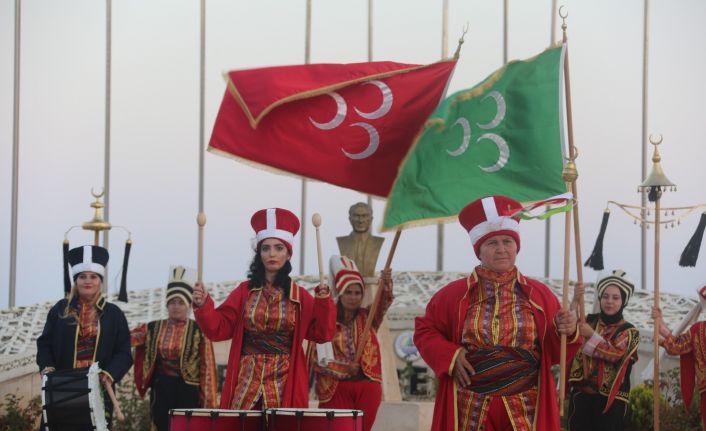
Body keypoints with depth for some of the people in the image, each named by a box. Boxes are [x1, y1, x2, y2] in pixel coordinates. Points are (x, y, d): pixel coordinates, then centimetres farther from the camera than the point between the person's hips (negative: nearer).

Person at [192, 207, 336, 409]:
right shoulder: (244, 291, 7)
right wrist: (203, 306, -13)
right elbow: (219, 328, 3)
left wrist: (323, 302, -13)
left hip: (284, 383, -1)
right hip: (247, 381, 1)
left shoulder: (300, 297, 4)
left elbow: (323, 333, -1)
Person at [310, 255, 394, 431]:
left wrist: (386, 284, -33)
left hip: (367, 388, 2)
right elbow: (317, 359, -4)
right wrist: (345, 367, -17)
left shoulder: (367, 318, 8)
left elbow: (383, 303, -12)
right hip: (337, 389, -2)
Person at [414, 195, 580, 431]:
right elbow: (424, 330, 10)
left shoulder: (539, 294, 7)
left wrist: (567, 333, -13)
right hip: (471, 409, 0)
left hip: (524, 410, 0)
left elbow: (553, 353, 9)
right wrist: (450, 355, -6)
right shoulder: (454, 294, 5)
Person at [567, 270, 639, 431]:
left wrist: (592, 335, -21)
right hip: (582, 394, 2)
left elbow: (615, 354, -13)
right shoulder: (588, 321, 10)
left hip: (611, 398, -2)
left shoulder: (629, 331, 4)